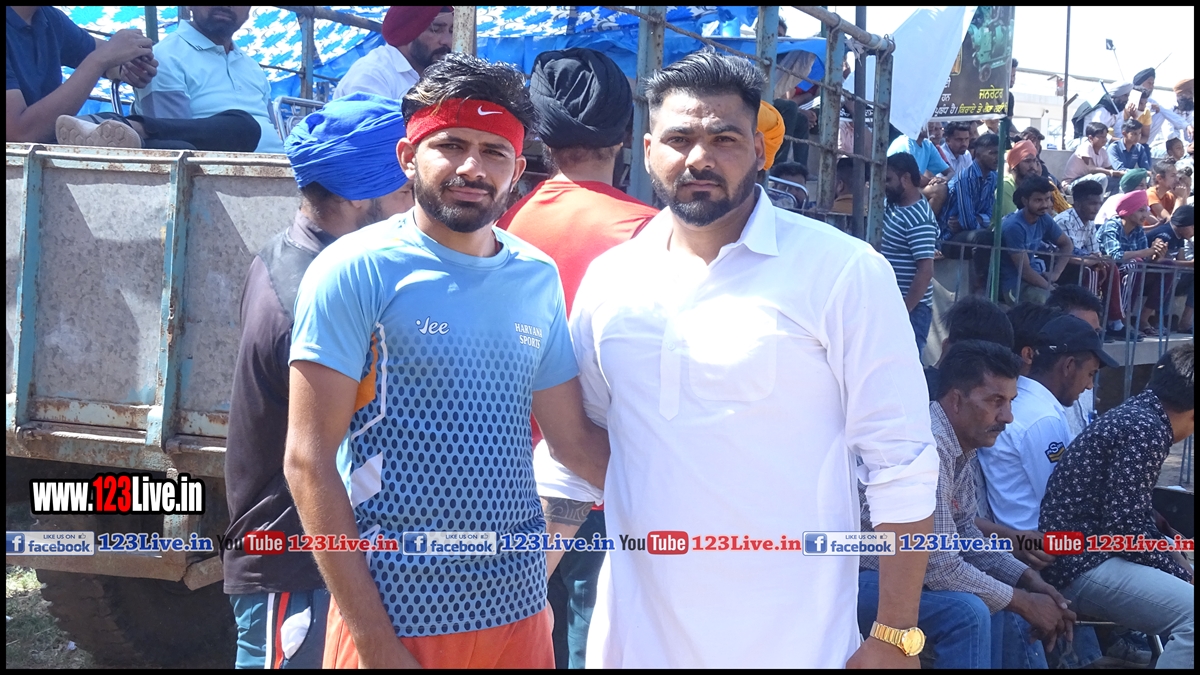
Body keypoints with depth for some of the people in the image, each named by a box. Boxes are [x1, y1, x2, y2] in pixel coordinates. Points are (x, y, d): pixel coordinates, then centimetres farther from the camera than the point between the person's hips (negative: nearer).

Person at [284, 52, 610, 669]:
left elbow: (574, 437, 11)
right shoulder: (354, 270, -9)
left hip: (519, 607, 5)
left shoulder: (539, 278, 5)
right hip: (396, 617, -5)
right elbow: (309, 462, -11)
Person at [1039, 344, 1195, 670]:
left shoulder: (1140, 414, 15)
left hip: (1087, 551, 11)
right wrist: (1183, 574, -11)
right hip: (1081, 562, -11)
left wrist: (1175, 559, 10)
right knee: (1191, 613, -24)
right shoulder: (1147, 430, -16)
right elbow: (1123, 527, -21)